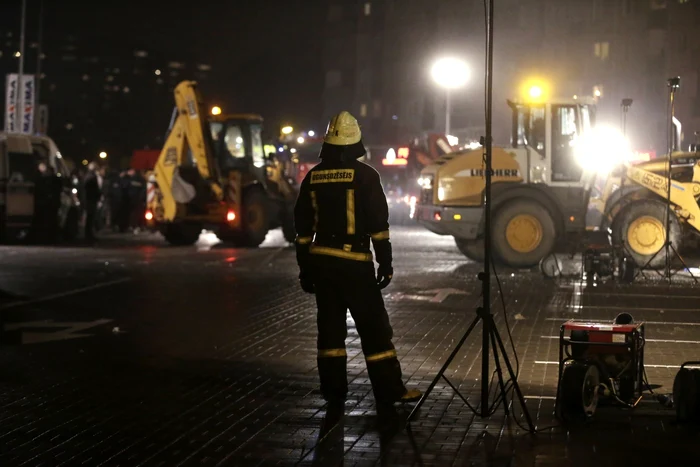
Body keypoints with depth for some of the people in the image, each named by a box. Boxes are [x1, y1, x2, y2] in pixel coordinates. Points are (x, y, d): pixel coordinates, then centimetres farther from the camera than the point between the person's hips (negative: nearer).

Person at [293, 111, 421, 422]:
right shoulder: (364, 175, -7)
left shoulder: (313, 178, 7)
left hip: (320, 261, 5)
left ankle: (334, 393, 14)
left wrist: (304, 267, 17)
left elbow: (303, 227, 11)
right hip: (354, 262, -5)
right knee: (374, 328, -1)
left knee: (330, 326, 11)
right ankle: (390, 394, -1)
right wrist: (385, 262, -5)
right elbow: (378, 223, -11)